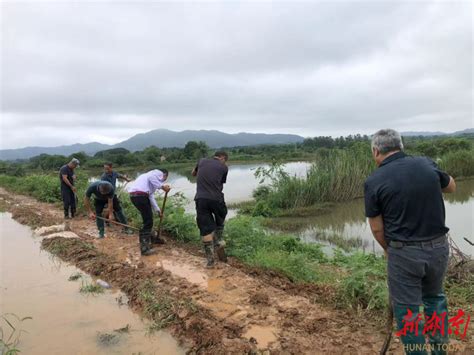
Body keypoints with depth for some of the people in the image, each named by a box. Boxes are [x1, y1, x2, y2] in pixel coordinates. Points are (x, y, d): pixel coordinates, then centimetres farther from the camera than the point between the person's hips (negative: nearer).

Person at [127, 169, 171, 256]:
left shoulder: (154, 174, 34)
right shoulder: (159, 173, 9)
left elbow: (151, 196, 29)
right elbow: (150, 178, -16)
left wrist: (157, 210, 27)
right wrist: (162, 186, -11)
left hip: (134, 194, 10)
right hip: (139, 194, -10)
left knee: (148, 219, 25)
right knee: (148, 222, -5)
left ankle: (149, 239, 40)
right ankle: (144, 248, -5)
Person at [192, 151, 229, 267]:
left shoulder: (202, 161, 14)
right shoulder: (223, 167, 6)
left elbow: (193, 173, 32)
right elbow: (221, 184, 12)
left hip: (200, 199, 2)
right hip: (216, 199, -2)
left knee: (205, 229, 7)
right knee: (220, 220, 29)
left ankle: (210, 259, 9)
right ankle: (219, 242, 19)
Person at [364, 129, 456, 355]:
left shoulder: (374, 181, -14)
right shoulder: (426, 164, -3)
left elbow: (377, 228, -6)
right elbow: (451, 187, 19)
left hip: (404, 252, -5)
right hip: (438, 247, 5)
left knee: (407, 310, 12)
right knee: (434, 297, 28)